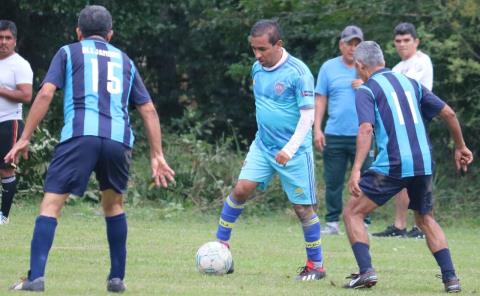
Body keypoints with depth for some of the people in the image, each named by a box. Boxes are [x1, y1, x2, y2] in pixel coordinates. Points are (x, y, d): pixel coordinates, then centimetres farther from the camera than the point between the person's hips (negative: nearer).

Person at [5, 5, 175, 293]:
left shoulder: (69, 52, 18)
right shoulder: (124, 60, 28)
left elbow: (46, 94, 4)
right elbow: (148, 110, 22)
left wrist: (25, 139, 5)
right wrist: (157, 155, 22)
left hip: (79, 135, -3)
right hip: (119, 139, 3)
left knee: (51, 204, -3)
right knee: (113, 204, 25)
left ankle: (36, 277, -18)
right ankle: (117, 278, 21)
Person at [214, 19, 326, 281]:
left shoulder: (298, 72, -17)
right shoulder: (257, 68, 3)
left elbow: (308, 115, -18)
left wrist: (290, 149, -26)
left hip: (295, 150, -5)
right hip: (263, 146, 5)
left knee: (303, 208, 0)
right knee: (241, 188, -11)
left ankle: (316, 265, 12)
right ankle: (221, 244, 1)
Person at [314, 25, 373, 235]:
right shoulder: (329, 67, 8)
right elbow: (320, 99, 8)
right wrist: (317, 129, 1)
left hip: (362, 135, 0)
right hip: (334, 135, 0)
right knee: (333, 182, 2)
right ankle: (332, 223, 9)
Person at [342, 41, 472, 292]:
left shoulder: (366, 90, 0)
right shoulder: (410, 83, 17)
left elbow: (366, 130, -16)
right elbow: (448, 114, 17)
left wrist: (356, 170, -23)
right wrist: (460, 147, 30)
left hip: (392, 165, -5)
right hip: (424, 163, 6)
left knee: (352, 213, 7)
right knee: (425, 219, 24)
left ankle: (366, 271, -9)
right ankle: (450, 278, 12)